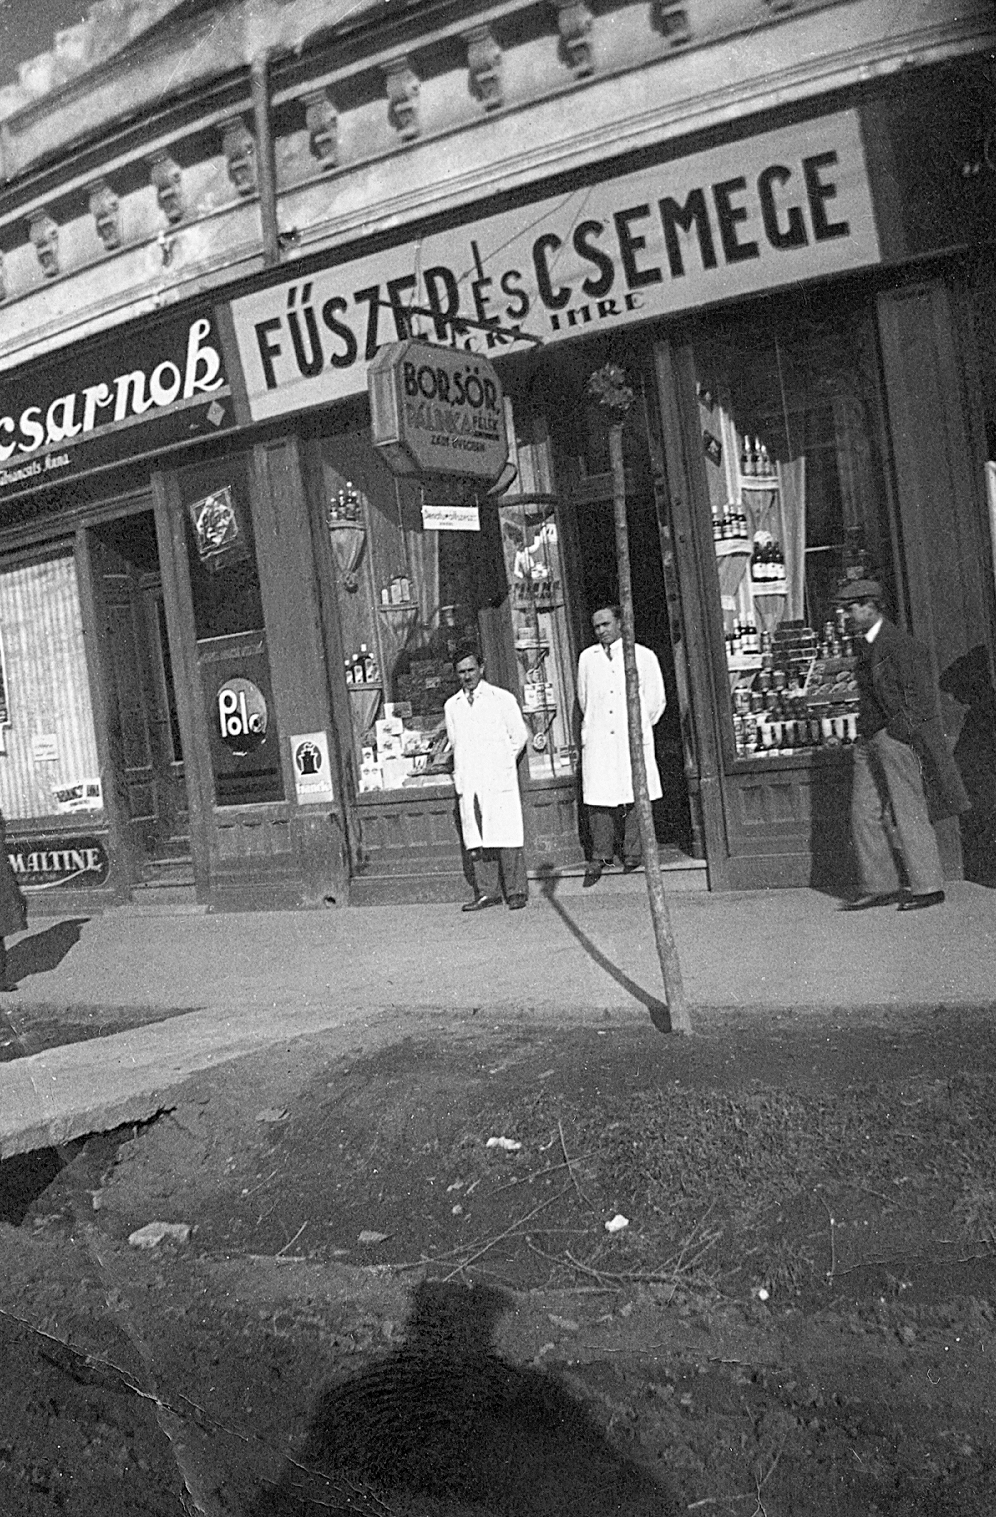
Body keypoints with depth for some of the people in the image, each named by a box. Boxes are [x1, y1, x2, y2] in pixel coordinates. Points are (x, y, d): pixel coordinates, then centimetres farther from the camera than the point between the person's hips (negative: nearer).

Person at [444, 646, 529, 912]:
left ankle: (516, 891, 2)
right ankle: (487, 892, 8)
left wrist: (504, 763, 6)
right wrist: (459, 772, 12)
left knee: (507, 835, -5)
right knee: (475, 840, 1)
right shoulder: (451, 706, 12)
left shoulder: (502, 699, 3)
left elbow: (519, 735, 7)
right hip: (468, 782, 3)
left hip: (499, 779, -3)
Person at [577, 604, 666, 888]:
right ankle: (600, 856, 7)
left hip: (633, 738, -1)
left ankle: (633, 853, 10)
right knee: (598, 798, -2)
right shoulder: (587, 659, 11)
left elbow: (656, 699, 11)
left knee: (634, 795, -2)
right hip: (597, 739, 2)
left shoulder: (643, 657, 5)